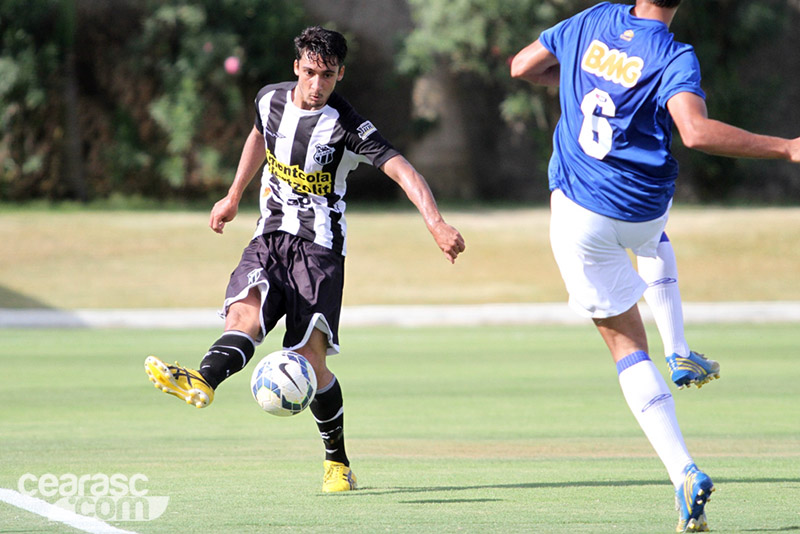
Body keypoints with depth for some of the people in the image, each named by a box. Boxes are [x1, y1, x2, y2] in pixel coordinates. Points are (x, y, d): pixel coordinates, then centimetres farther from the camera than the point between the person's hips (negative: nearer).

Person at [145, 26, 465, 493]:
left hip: (319, 246, -4)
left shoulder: (347, 127, -12)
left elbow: (401, 169, -20)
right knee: (245, 314, -26)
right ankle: (202, 383, -53)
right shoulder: (270, 99, 5)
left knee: (309, 358, -12)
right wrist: (233, 198, 35)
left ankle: (338, 461, 3)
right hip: (269, 238, 4)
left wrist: (437, 223, -34)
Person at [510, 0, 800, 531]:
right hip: (645, 212, 0)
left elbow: (522, 66, 12)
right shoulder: (675, 58, -13)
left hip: (579, 218, 1)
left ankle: (683, 471, -12)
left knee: (626, 343, 4)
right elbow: (696, 131, -31)